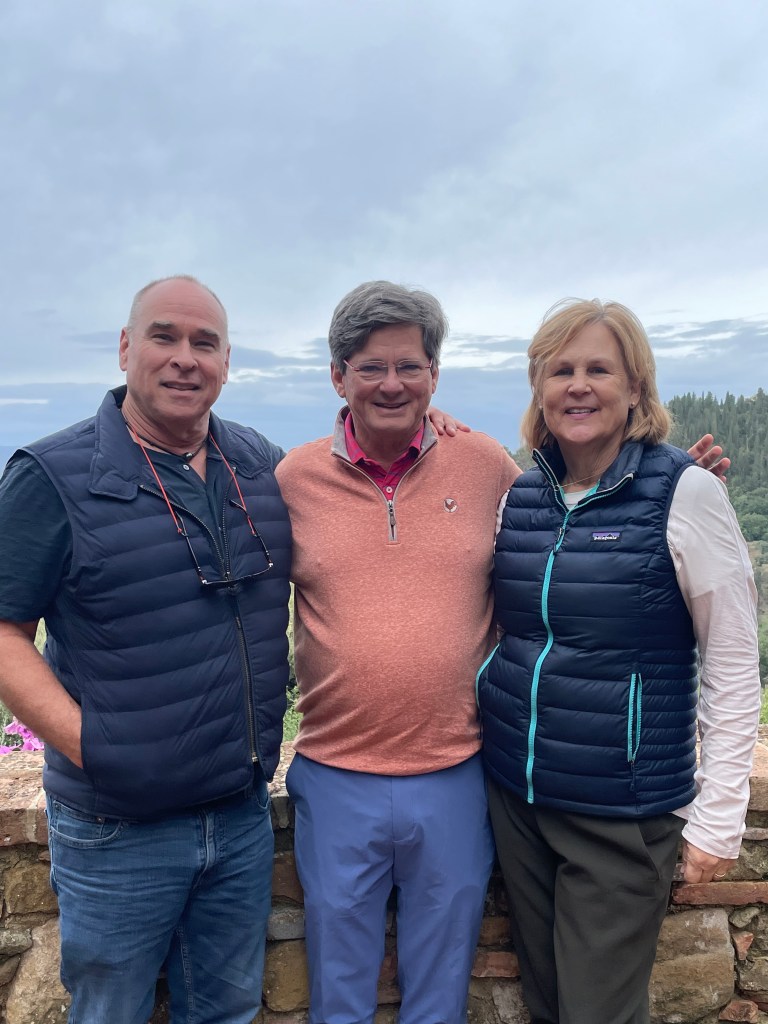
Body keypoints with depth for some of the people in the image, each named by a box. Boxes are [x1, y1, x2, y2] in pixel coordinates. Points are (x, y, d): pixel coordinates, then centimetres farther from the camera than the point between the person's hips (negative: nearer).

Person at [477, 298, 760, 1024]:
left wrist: (718, 816, -8)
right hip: (514, 795, 4)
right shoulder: (517, 496, 0)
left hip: (622, 815, -4)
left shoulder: (684, 493, -12)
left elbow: (733, 666, -8)